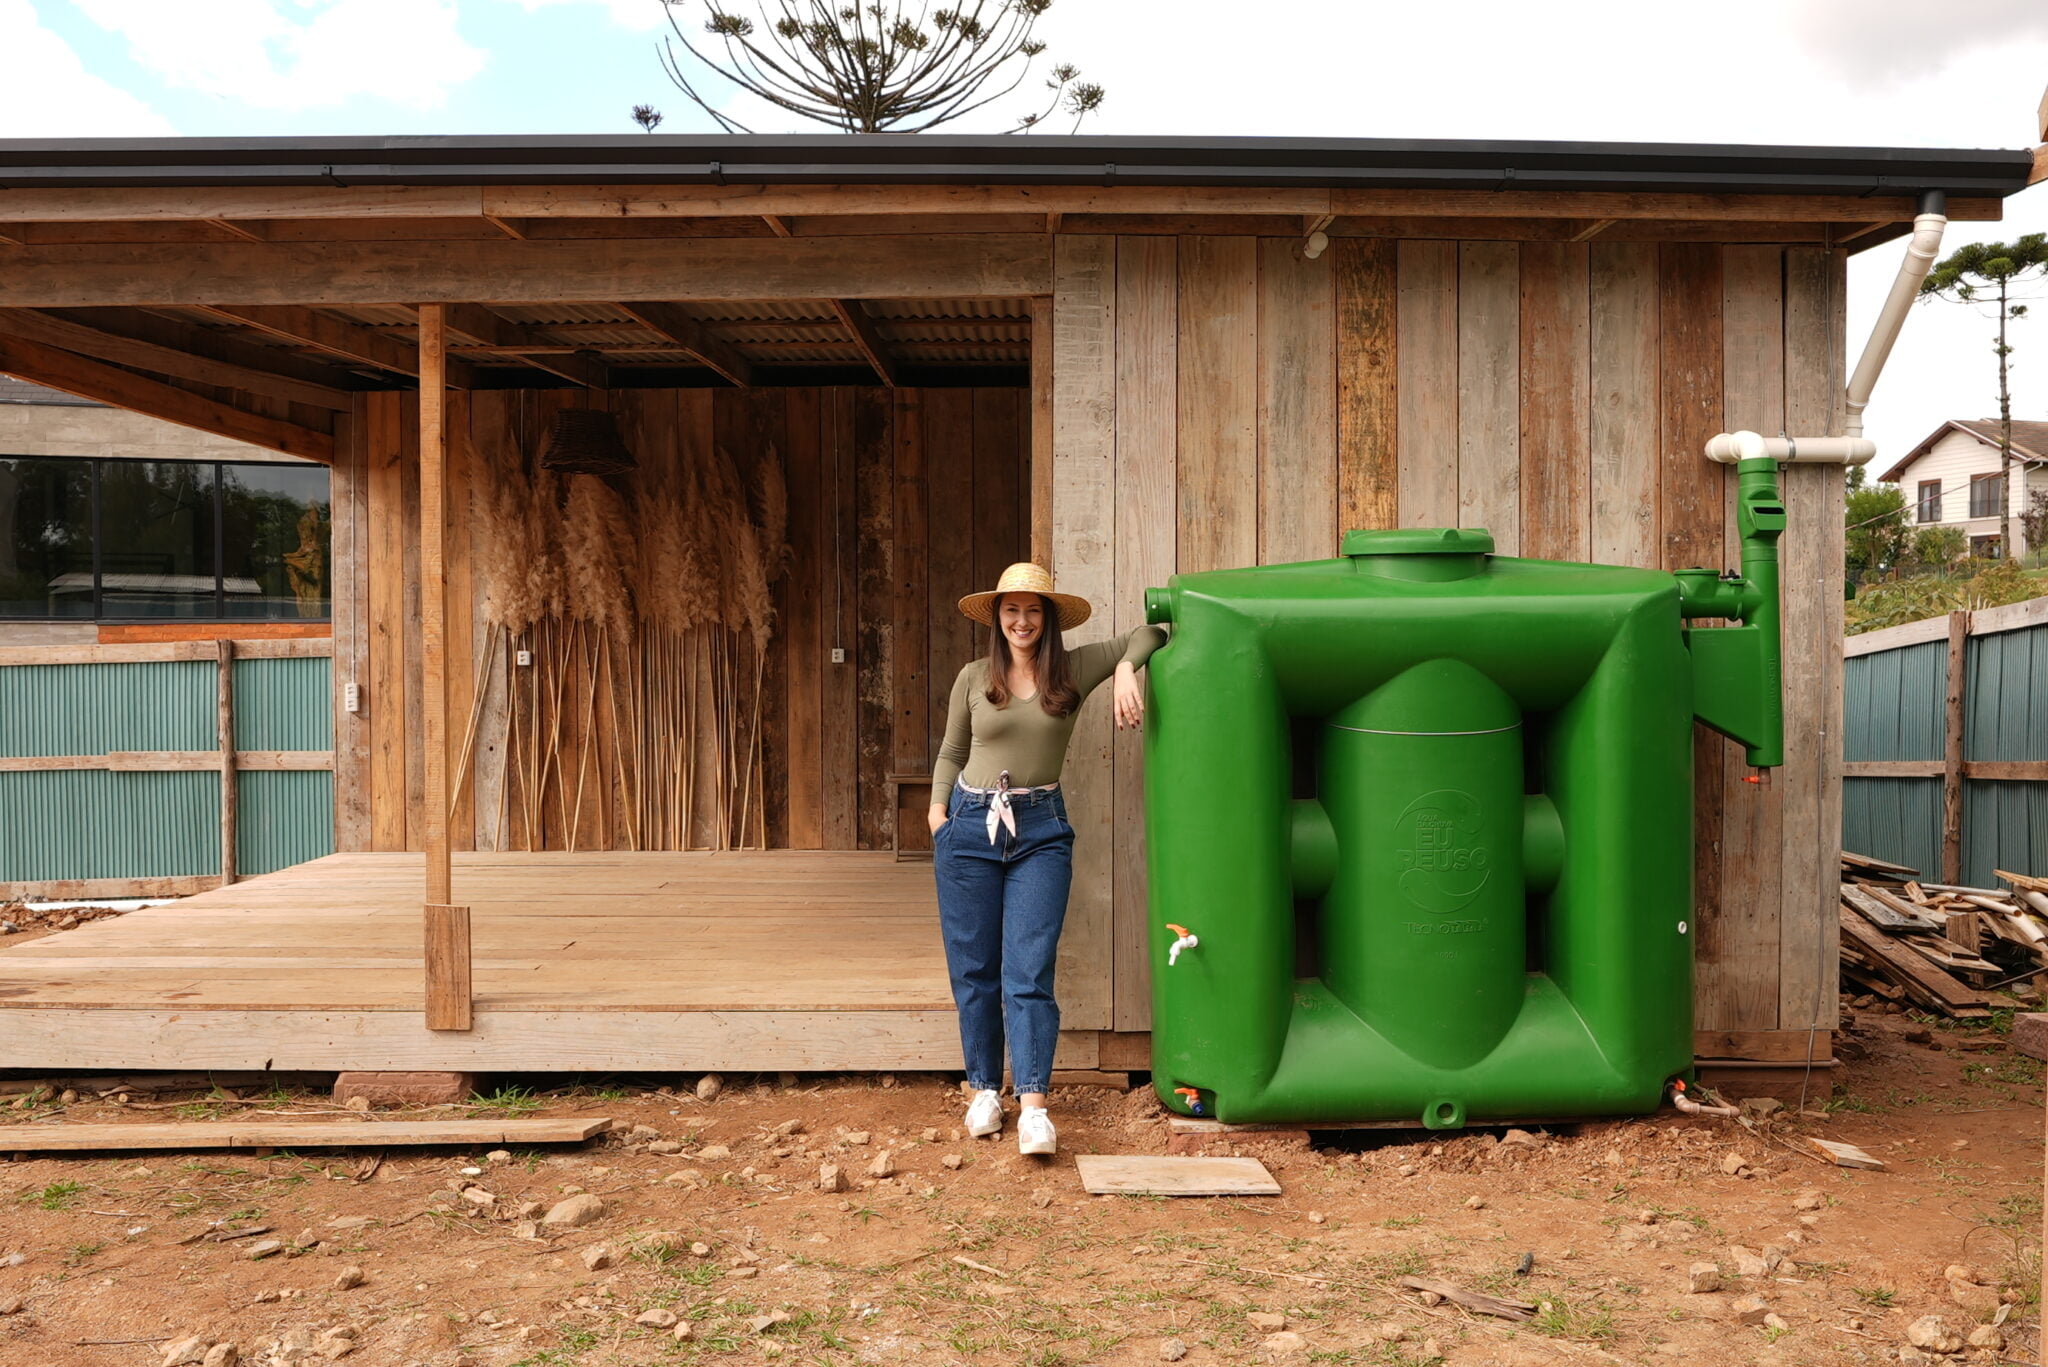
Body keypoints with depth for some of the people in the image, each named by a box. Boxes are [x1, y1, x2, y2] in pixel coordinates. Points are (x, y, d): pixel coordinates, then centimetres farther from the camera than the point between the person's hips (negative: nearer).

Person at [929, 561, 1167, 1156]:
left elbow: (1147, 634, 11)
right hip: (971, 825, 1)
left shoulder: (1074, 670, 4)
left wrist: (1125, 670, -8)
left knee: (1029, 971, -8)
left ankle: (1033, 1106, -9)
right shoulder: (973, 678, 5)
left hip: (1041, 829, -1)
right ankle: (984, 1090, 19)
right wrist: (938, 812, 3)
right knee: (973, 969, 5)